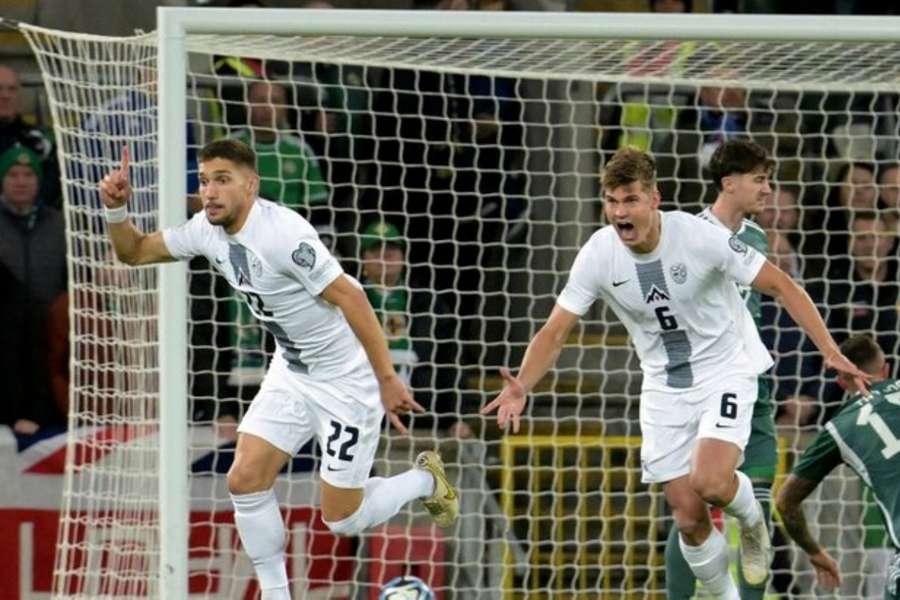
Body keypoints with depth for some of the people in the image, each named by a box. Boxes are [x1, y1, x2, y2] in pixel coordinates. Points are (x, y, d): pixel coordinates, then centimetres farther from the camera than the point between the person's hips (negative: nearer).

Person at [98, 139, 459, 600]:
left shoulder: (282, 233, -28)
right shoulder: (207, 231, -4)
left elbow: (350, 298, -26)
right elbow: (134, 252, 8)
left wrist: (387, 379, -25)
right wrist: (116, 209, -13)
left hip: (347, 379, -7)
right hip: (291, 373, 7)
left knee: (341, 520, 0)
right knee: (245, 483, -5)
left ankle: (425, 480, 28)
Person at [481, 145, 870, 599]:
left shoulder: (701, 237, -23)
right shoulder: (597, 256, -14)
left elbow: (780, 286, -14)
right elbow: (555, 331, -9)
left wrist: (830, 352, -21)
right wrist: (522, 387, -28)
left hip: (725, 370, -3)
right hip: (664, 386, 3)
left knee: (710, 482, -27)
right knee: (688, 518, 0)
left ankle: (750, 518, 9)